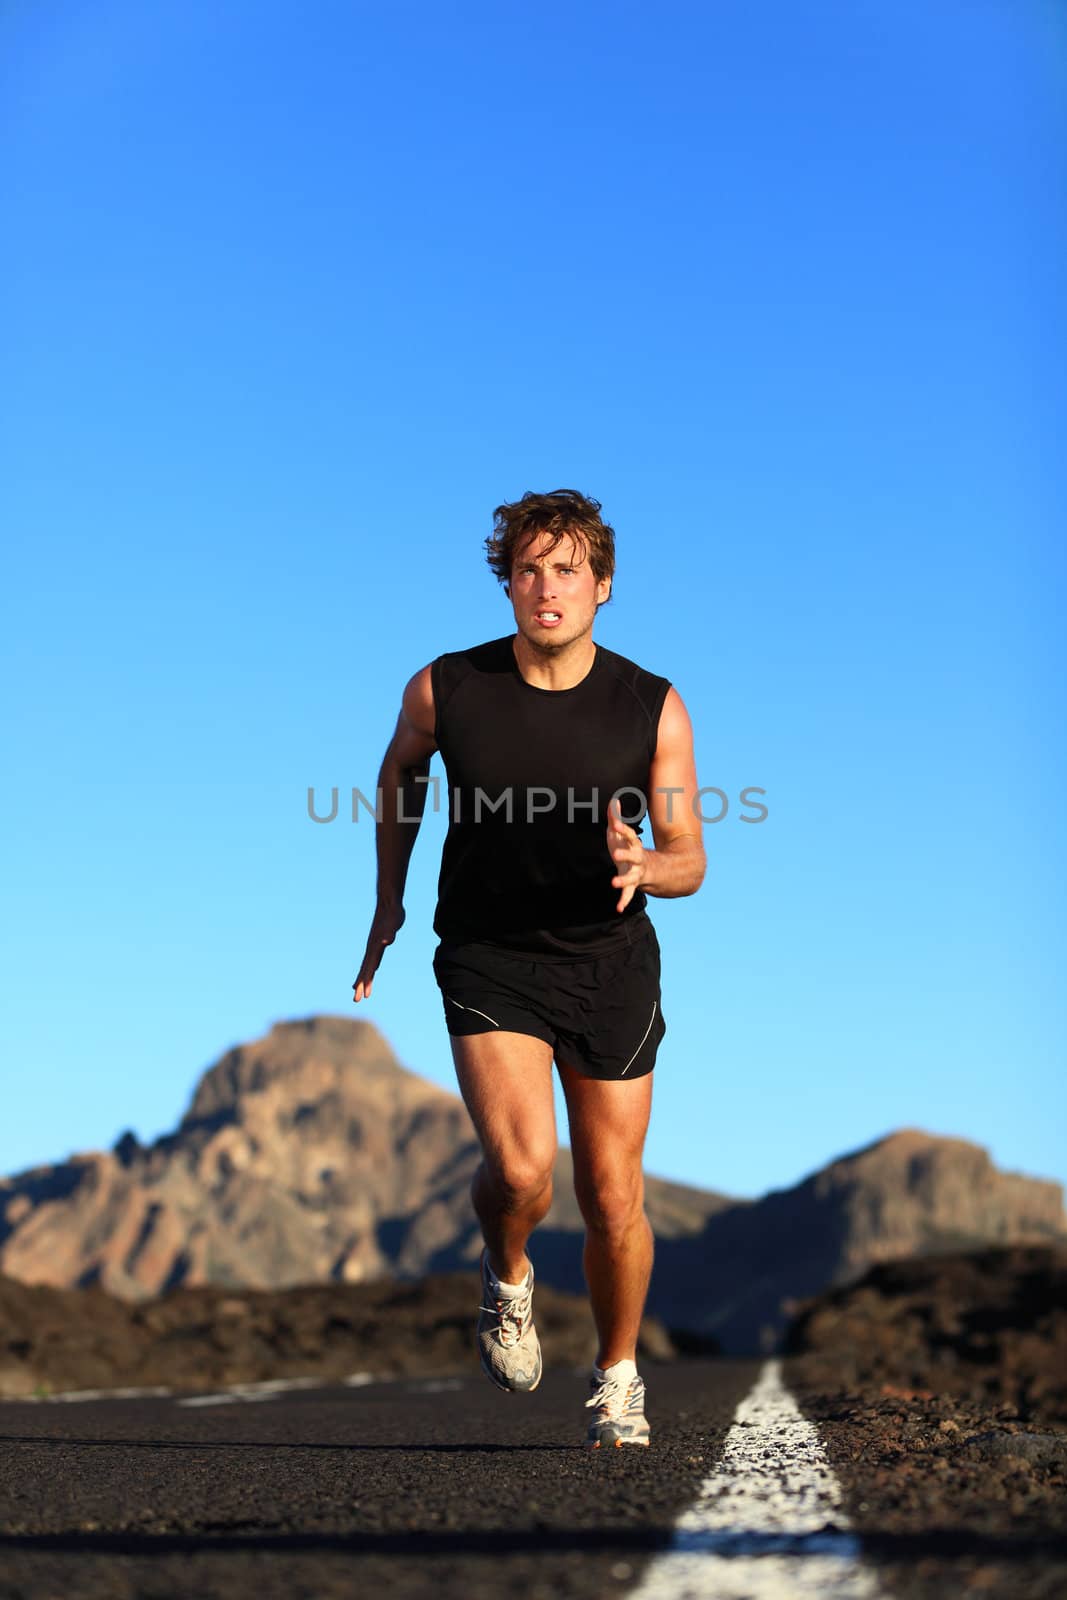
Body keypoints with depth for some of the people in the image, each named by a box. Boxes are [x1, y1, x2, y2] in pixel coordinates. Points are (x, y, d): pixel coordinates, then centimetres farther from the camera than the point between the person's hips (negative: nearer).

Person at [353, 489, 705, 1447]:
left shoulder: (654, 708, -9)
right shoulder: (444, 690, -8)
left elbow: (689, 859, -3)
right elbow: (401, 772, 14)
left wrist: (641, 867, -26)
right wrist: (389, 899, 16)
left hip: (611, 962, 1)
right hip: (488, 958, -1)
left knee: (614, 1200, 5)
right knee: (522, 1169, -21)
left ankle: (619, 1378, 31)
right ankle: (508, 1278, 15)